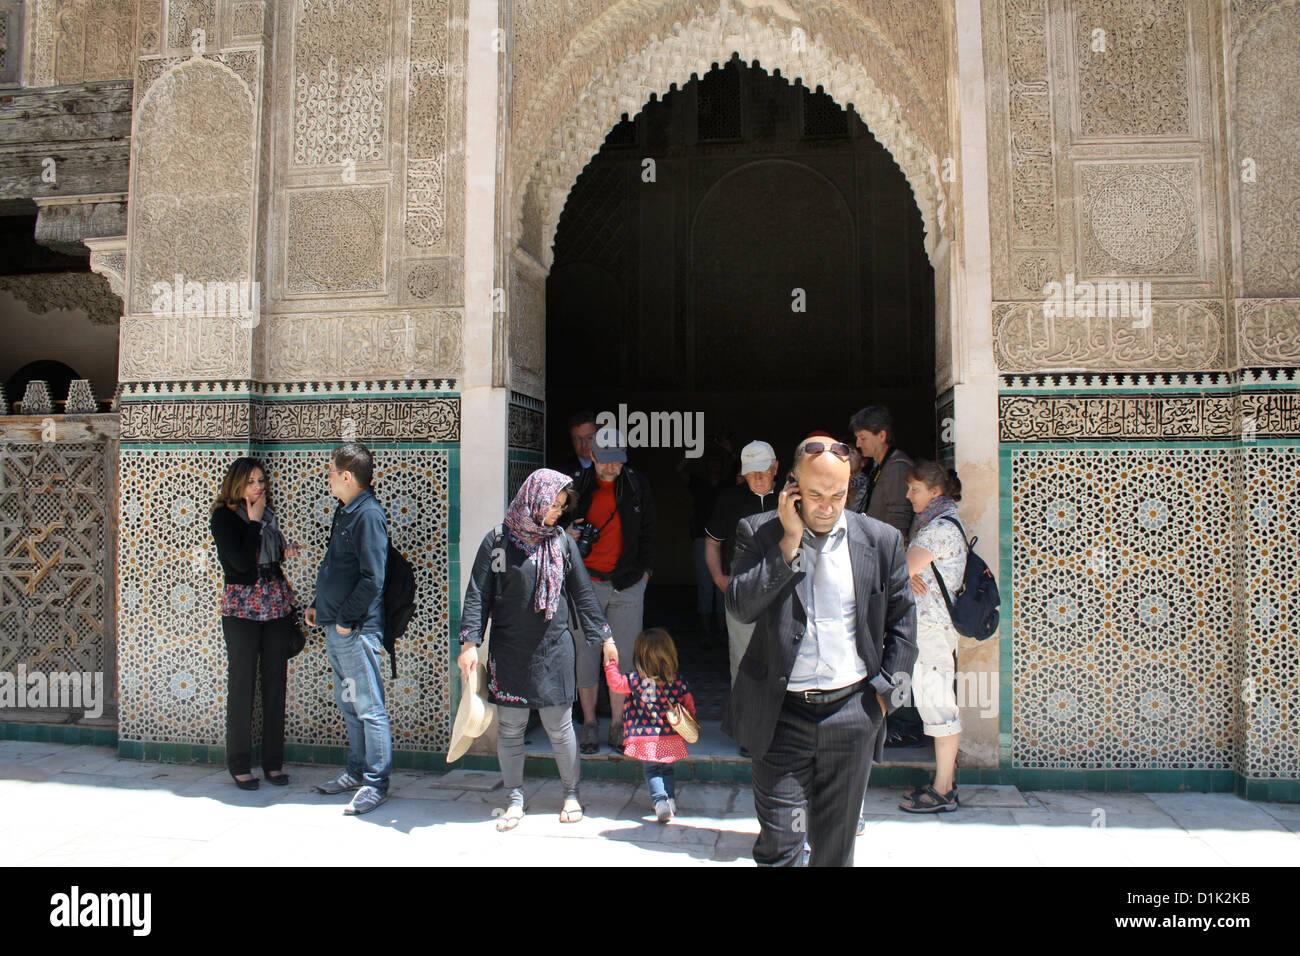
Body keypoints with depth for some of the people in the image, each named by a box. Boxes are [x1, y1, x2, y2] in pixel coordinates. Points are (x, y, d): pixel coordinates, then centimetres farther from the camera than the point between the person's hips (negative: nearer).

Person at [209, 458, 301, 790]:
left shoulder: (268, 513, 11)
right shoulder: (223, 516, -5)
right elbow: (241, 562, -17)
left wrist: (286, 550, 1)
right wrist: (255, 521, -12)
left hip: (276, 603, 5)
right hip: (241, 607, -5)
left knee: (275, 682, 6)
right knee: (241, 684, 1)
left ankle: (273, 761, 15)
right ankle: (240, 764, 12)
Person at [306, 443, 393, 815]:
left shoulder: (368, 515, -17)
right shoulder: (345, 511, 13)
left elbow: (372, 579, -22)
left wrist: (346, 619, -17)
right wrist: (319, 604, 18)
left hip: (356, 630, -10)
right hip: (335, 629, 10)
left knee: (368, 708, -1)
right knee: (349, 704, 17)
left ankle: (376, 783, 7)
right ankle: (357, 772, 29)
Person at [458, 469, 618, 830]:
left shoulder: (562, 541, 5)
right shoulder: (498, 540, -2)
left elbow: (583, 593, 10)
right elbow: (478, 595, -1)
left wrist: (604, 637, 10)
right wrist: (470, 642, -8)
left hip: (554, 650, 1)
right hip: (508, 651, -1)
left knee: (560, 726, 6)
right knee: (510, 728, 7)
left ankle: (571, 793, 25)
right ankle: (515, 798, 23)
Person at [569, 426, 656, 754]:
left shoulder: (637, 486, 2)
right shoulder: (576, 486, -1)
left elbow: (647, 532, 13)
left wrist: (644, 570, 8)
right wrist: (566, 535, -10)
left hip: (627, 585, 1)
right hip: (586, 583, -1)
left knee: (623, 654, 5)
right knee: (586, 654, 3)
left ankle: (617, 724, 18)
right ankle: (589, 723, 18)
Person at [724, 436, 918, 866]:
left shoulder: (882, 540, 2)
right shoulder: (759, 533, -1)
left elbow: (902, 622, 10)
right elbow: (741, 606, -14)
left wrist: (886, 689, 3)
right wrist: (790, 542, -16)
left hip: (852, 713, 2)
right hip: (782, 715, -2)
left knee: (835, 845, 15)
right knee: (779, 846, 0)